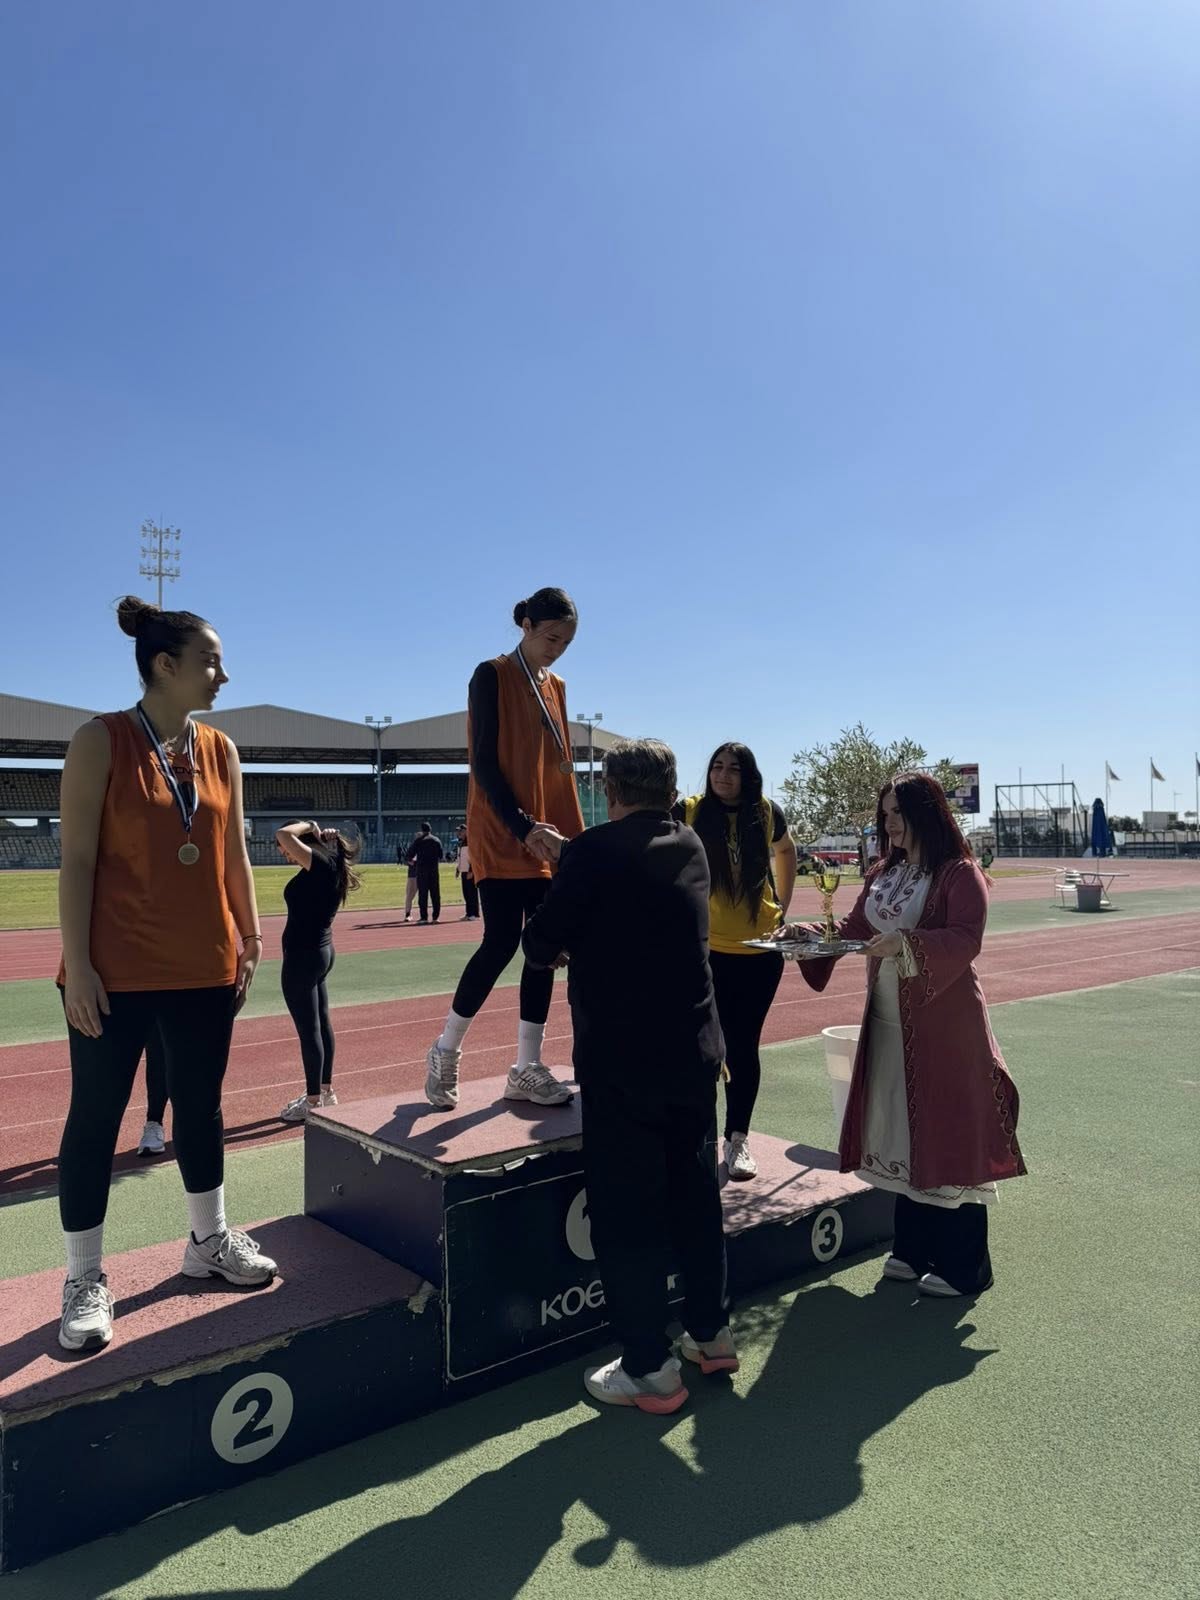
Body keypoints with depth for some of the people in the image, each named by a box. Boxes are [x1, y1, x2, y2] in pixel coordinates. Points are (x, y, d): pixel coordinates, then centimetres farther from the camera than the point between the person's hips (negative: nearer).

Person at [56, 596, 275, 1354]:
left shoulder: (221, 750, 7)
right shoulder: (102, 740, -8)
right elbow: (77, 859, -10)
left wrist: (252, 938, 10)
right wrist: (78, 963, -14)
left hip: (207, 967, 5)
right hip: (118, 971, -5)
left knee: (201, 1105, 16)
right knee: (96, 1117, 6)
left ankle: (211, 1240, 33)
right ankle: (87, 1278, 20)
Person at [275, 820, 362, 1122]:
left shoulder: (320, 863, -18)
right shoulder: (332, 867, 8)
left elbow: (283, 834, -27)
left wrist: (307, 825, -10)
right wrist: (323, 834, 10)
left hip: (303, 955, -10)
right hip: (322, 951, 10)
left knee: (308, 1029, -2)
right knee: (321, 1023, 17)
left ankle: (313, 1101, 6)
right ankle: (326, 1090, 29)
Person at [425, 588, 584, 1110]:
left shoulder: (556, 686, 15)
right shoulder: (491, 676, -5)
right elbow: (483, 763, -12)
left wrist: (573, 834, 10)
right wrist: (523, 827, -21)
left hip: (548, 839, 7)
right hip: (502, 836, -7)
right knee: (501, 943, -10)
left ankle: (527, 1068, 12)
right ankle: (446, 1050, 10)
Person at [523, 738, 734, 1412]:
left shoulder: (594, 850, -14)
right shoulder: (691, 847, 5)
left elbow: (542, 944, -9)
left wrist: (558, 945, 12)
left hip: (620, 1059, -6)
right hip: (695, 1052, 6)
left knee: (626, 1210, 5)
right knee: (696, 1193, 19)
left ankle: (651, 1369, 15)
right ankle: (712, 1334, 33)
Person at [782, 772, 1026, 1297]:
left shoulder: (959, 873, -11)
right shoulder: (883, 874, 9)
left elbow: (966, 939, -21)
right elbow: (854, 929, 10)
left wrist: (907, 943, -34)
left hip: (944, 1024, -7)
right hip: (890, 1023, 7)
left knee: (947, 1136, 1)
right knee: (903, 1132, 14)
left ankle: (963, 1265, 16)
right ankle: (914, 1249, 29)